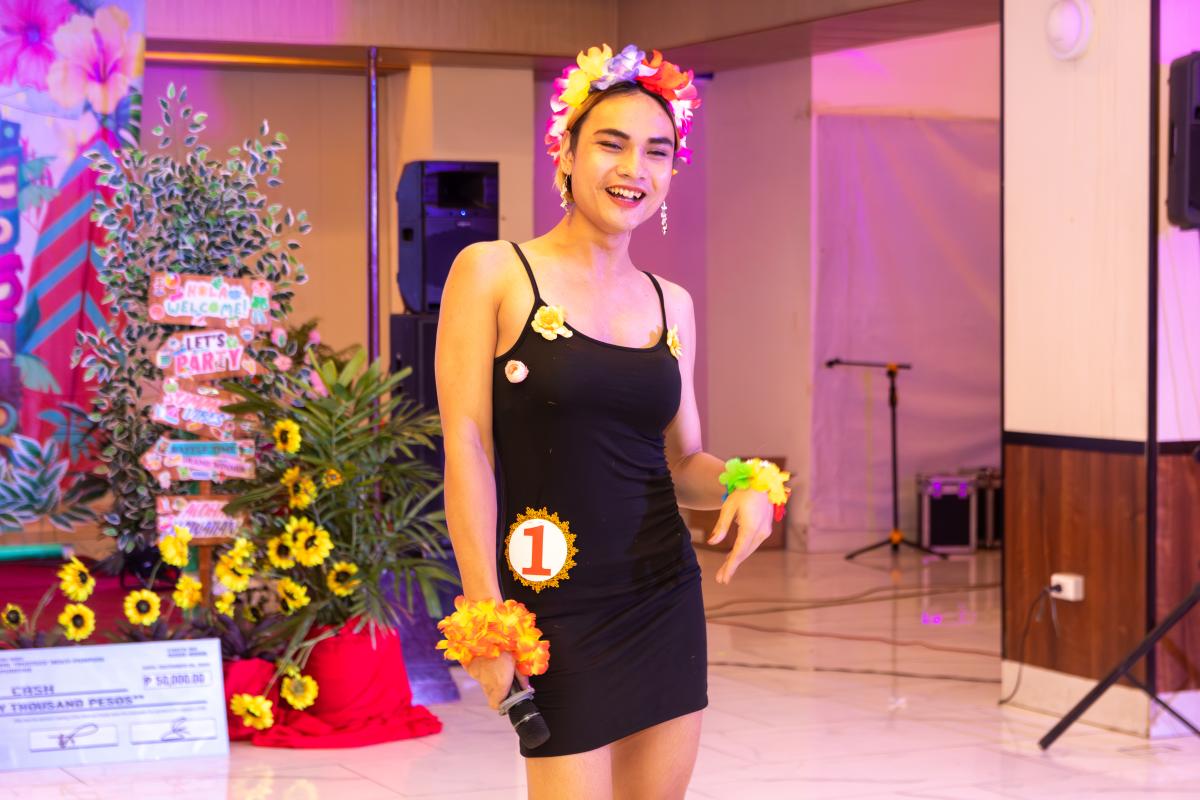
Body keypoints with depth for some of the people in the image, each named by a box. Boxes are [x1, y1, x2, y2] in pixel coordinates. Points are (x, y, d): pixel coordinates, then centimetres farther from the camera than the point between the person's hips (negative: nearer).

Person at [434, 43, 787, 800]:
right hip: (558, 604, -5)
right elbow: (467, 444, -8)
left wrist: (743, 485, -8)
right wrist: (486, 612, -14)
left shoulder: (671, 303, 10)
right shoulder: (493, 272, -4)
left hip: (665, 597, 5)